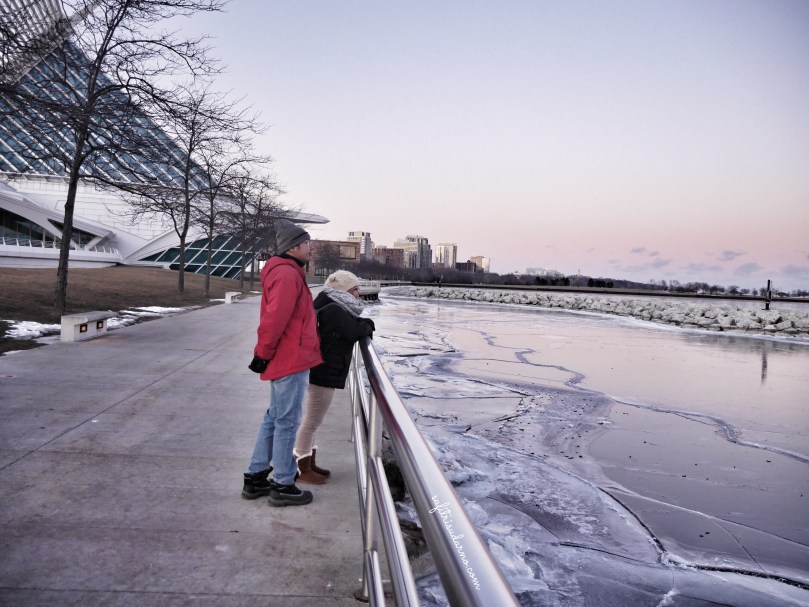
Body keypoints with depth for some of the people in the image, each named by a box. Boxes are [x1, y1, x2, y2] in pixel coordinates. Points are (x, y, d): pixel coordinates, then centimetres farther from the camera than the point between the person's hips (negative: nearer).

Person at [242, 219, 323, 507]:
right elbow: (274, 319, -23)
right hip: (291, 360, -11)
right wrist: (263, 353, -15)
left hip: (285, 360, 11)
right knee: (287, 422, 0)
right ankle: (283, 486, 11)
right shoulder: (288, 274, -17)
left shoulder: (287, 272, 16)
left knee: (274, 418, 18)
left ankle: (255, 477, 28)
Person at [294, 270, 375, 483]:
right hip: (324, 373, -11)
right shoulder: (334, 310, -19)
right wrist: (367, 327, 0)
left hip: (321, 372, 11)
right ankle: (302, 469, 10)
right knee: (312, 421, -1)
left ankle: (310, 464, 30)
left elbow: (354, 324, 19)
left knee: (312, 420, 18)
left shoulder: (335, 308, 14)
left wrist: (364, 324, 1)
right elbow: (356, 332, -18)